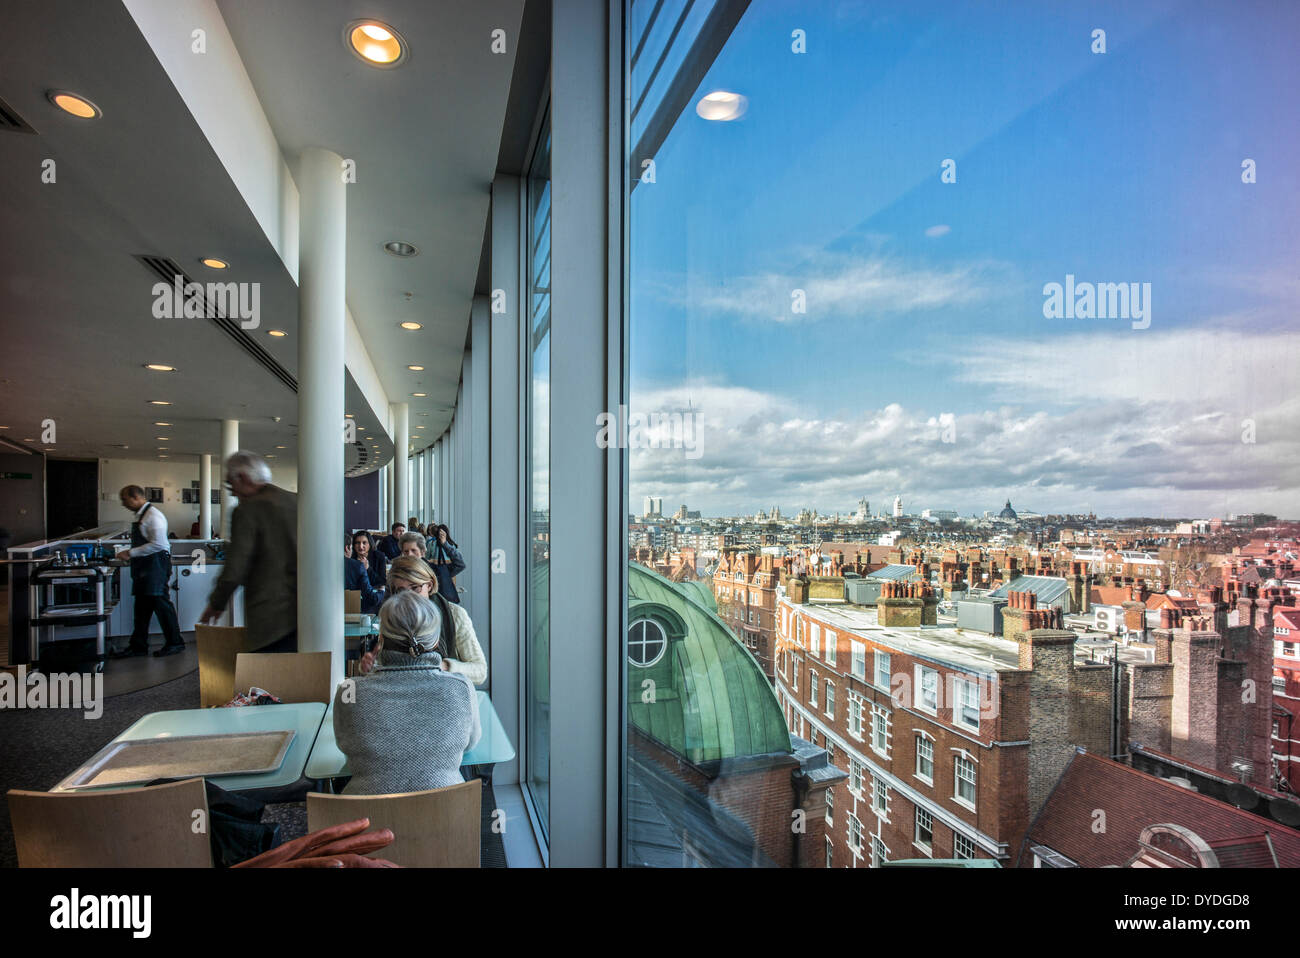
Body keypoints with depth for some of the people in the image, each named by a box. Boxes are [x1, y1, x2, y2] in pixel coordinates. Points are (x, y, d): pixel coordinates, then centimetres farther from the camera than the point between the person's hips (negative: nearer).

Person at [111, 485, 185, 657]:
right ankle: (138, 646, 18)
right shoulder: (140, 516, 16)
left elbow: (157, 544, -21)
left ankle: (175, 643, 0)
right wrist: (130, 554, 13)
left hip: (156, 565, -10)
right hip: (144, 568, 10)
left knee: (160, 603, -7)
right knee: (142, 606, 12)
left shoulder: (153, 516, -14)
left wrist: (131, 553, -18)